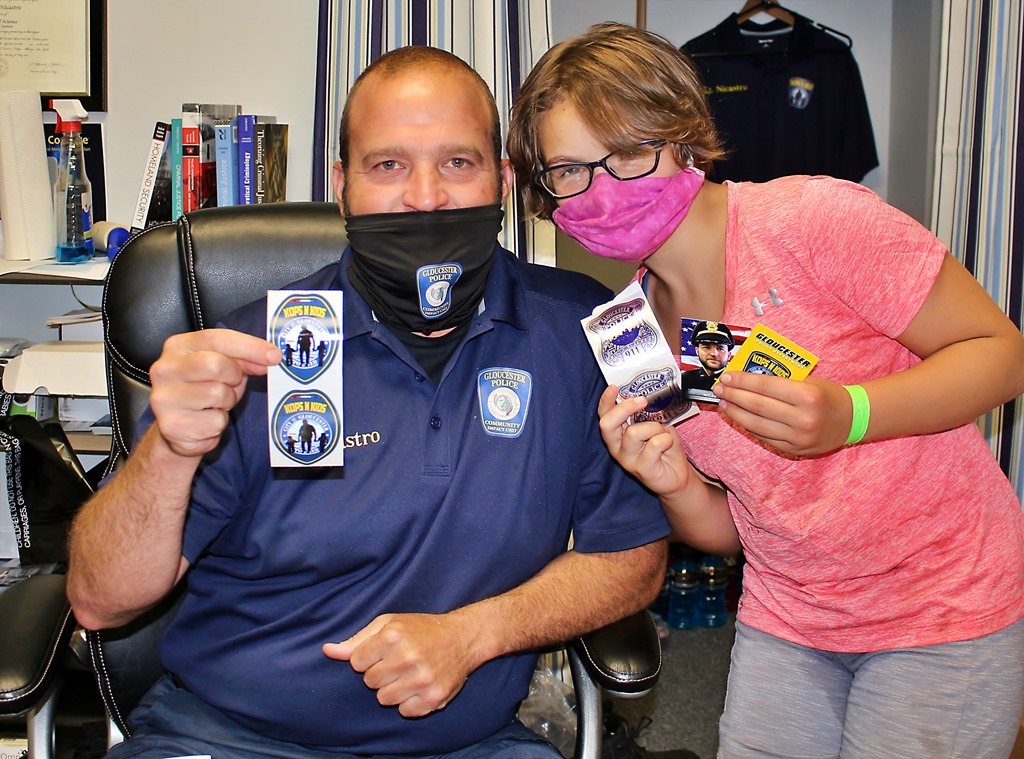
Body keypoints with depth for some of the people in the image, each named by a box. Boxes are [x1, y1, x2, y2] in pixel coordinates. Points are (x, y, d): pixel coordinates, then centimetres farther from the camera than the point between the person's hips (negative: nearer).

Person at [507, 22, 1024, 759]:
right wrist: (677, 486, -18)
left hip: (945, 605, -4)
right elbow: (726, 530, 5)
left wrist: (845, 416, -29)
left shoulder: (811, 217, -19)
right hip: (785, 620, 5)